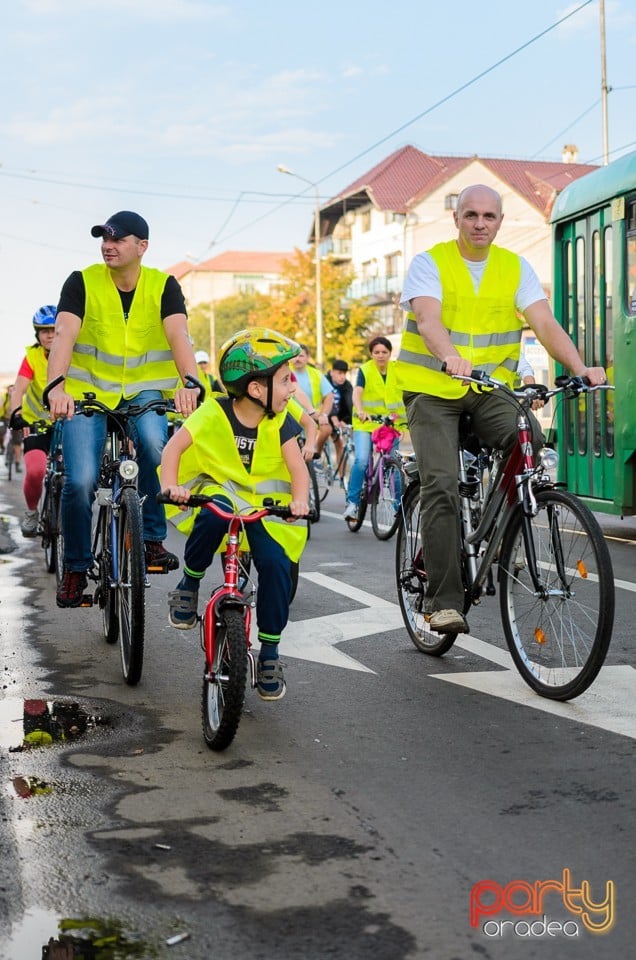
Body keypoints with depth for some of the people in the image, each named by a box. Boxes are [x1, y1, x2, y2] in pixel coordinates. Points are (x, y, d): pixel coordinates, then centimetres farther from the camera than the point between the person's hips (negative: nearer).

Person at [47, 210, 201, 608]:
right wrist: (56, 388, -39)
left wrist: (189, 383, -41)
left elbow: (179, 336, -21)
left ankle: (153, 538, -14)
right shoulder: (82, 282, -8)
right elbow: (64, 336, -21)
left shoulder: (163, 286, -6)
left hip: (144, 390, 0)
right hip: (88, 390, 0)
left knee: (154, 443, -32)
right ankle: (76, 567, 9)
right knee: (80, 481, -14)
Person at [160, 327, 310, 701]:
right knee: (215, 515, -39)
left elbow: (298, 467, -13)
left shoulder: (280, 421, -7)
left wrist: (299, 500, -33)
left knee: (277, 564, -19)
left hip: (262, 502, 2)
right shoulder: (215, 412, -14)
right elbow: (174, 447, -18)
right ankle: (189, 583, -12)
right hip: (216, 490, -2)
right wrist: (171, 485, -35)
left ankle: (269, 652, -2)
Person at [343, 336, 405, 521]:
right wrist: (360, 411, -37)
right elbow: (356, 393, -17)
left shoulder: (397, 370, 2)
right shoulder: (365, 370, -4)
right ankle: (352, 502, -11)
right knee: (361, 460, -20)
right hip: (366, 422, -2)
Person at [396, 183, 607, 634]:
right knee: (441, 486, -18)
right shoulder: (430, 262, -3)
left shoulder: (517, 268, 6)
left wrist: (580, 368, -25)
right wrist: (450, 358, -43)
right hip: (433, 390, -3)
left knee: (533, 444, -25)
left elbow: (545, 323, -7)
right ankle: (445, 601, -13)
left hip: (491, 390, 3)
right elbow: (427, 319, -21)